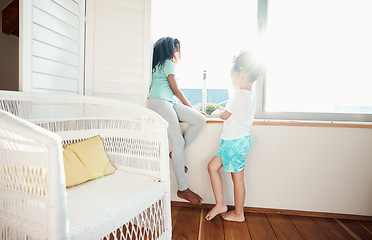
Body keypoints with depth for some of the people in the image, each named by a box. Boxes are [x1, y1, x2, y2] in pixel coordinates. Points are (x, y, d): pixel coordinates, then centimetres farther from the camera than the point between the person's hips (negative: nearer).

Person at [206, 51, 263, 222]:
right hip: (240, 139, 10)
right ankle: (220, 204, 20)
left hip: (236, 141, -10)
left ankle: (238, 214, 19)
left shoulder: (239, 95, -17)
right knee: (212, 166, 12)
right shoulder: (251, 95, 13)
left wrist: (216, 113, 8)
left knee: (237, 177, 2)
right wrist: (224, 110, 18)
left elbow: (225, 115, -11)